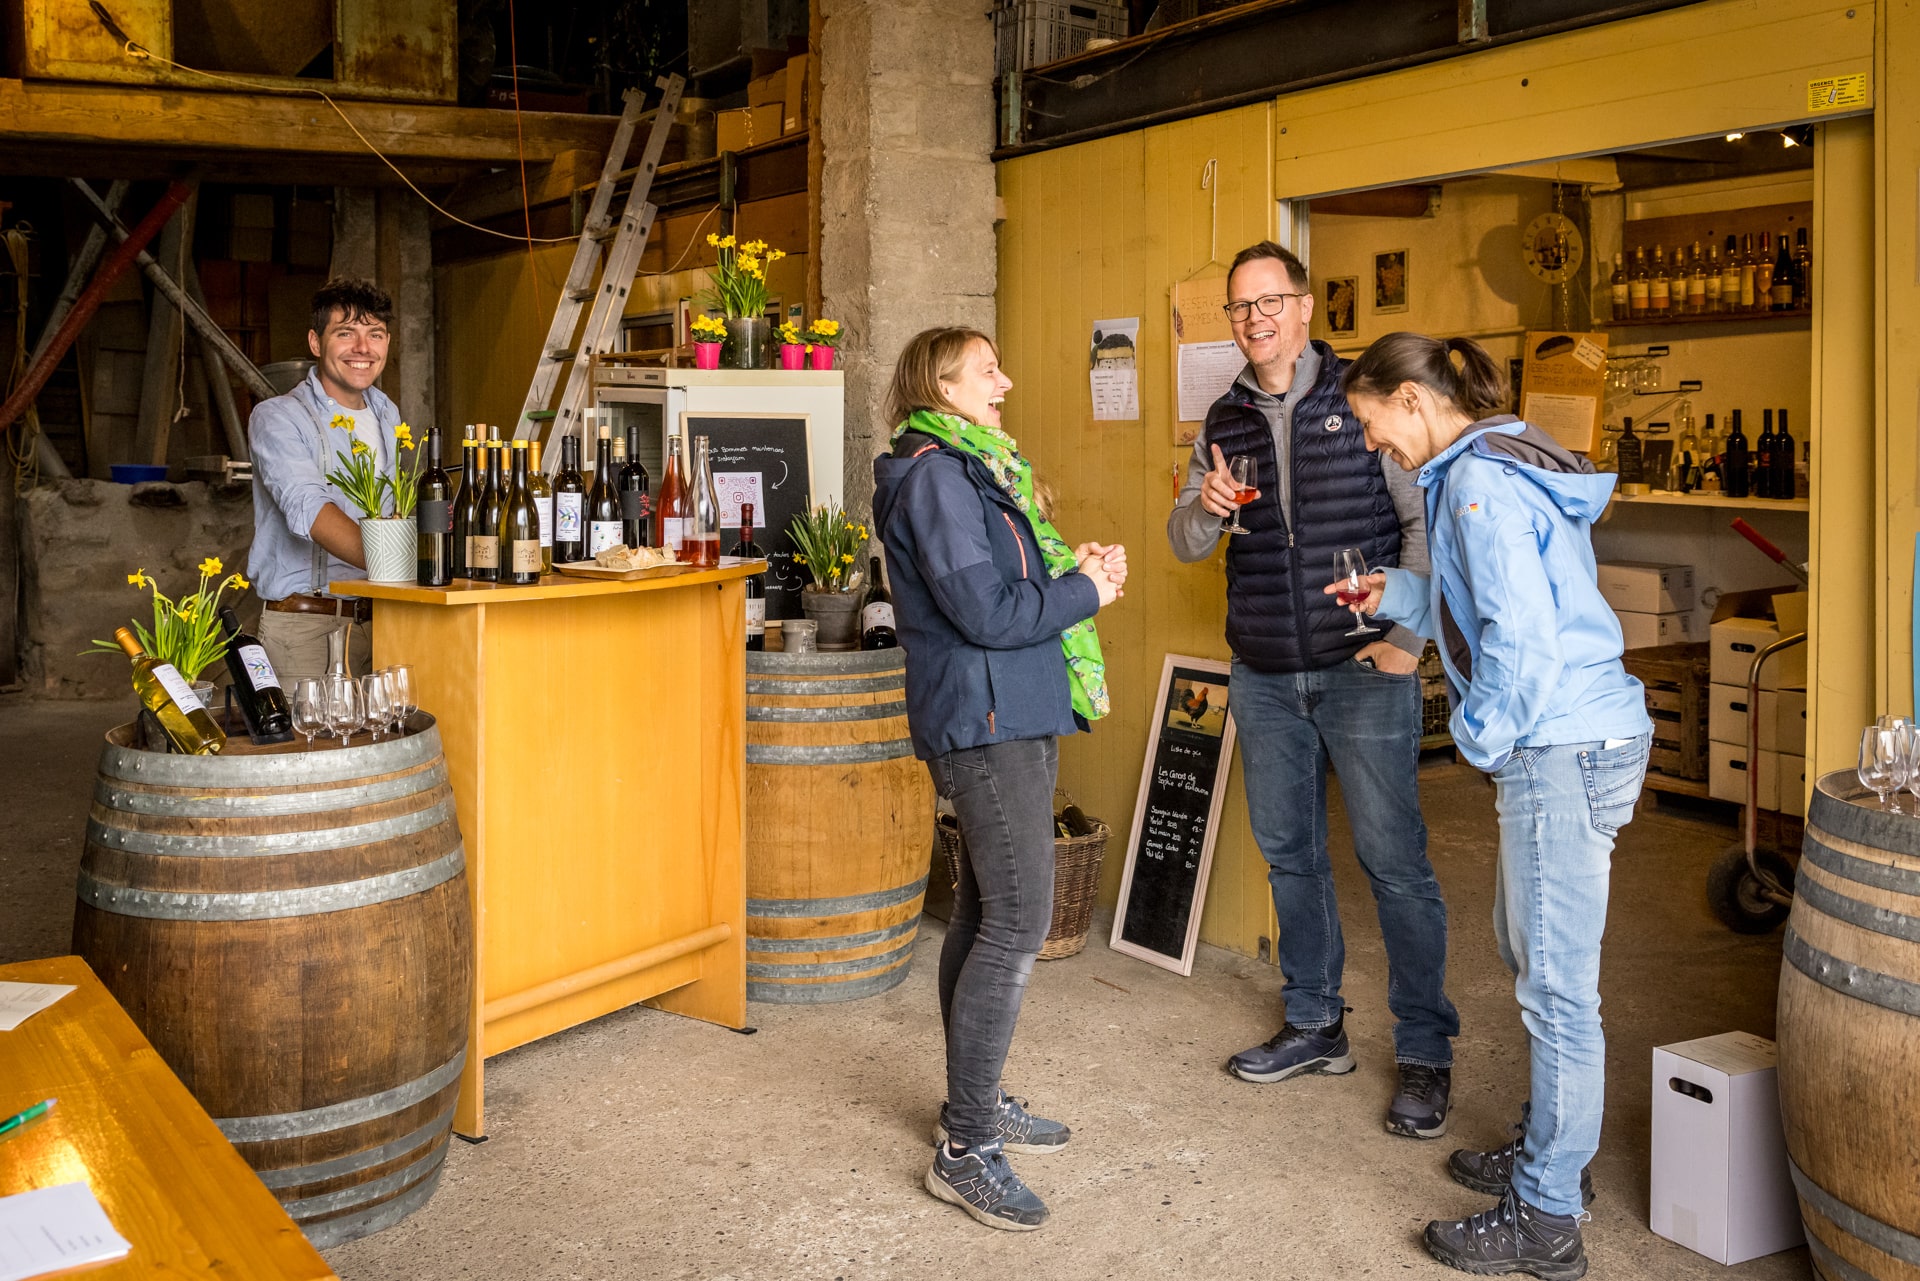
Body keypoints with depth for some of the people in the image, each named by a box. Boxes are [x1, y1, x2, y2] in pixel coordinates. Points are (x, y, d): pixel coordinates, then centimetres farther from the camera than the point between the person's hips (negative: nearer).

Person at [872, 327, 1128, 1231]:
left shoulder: (975, 468, 19)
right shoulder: (933, 475, -13)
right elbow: (985, 612, -20)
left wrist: (1074, 568, 4)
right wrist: (1083, 592, -9)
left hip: (1010, 716, 10)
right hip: (986, 721, -10)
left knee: (985, 910, 15)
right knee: (1017, 920, -12)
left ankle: (975, 1102, 26)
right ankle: (966, 1148, -6)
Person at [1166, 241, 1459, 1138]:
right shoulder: (1223, 421, 10)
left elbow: (1428, 522, -6)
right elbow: (1186, 545, 12)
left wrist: (1407, 637, -12)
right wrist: (1205, 508, -11)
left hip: (1361, 670, -5)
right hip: (1264, 677, 5)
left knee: (1394, 861, -3)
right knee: (1288, 854, 13)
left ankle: (1425, 1054, 10)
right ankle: (1316, 1026, 28)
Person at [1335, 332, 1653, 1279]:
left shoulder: (1479, 480, -16)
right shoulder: (1501, 464, 16)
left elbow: (1521, 631, -23)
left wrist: (1483, 736, -12)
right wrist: (1398, 595, 19)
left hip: (1562, 748, -11)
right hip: (1567, 741, 11)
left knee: (1556, 987, -3)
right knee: (1526, 946, 22)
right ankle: (1551, 1150, 37)